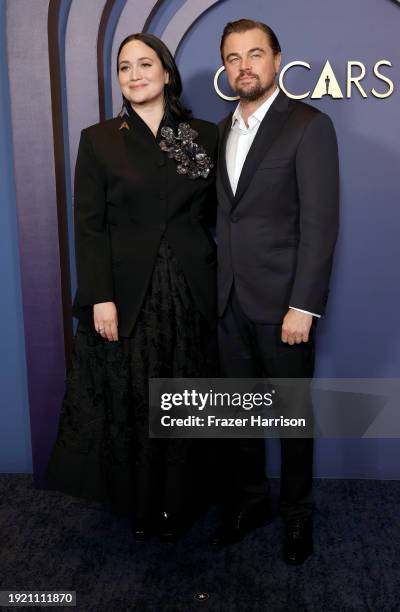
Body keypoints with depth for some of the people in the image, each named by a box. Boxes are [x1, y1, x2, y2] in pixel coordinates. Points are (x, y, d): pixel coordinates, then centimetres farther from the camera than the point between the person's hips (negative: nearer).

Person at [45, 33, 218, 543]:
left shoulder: (203, 136, 6)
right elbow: (89, 225, -3)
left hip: (189, 291, 1)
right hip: (127, 294, -1)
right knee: (128, 404, 7)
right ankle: (139, 508, 28)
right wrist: (100, 297, -11)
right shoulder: (98, 140, 1)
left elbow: (214, 210, 11)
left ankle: (175, 507, 29)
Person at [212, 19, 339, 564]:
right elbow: (226, 211, 12)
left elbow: (320, 223, -13)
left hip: (283, 302, -5)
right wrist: (220, 284, 5)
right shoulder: (224, 129, 12)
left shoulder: (309, 126, -8)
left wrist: (303, 306, -18)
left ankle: (297, 513, 29)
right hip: (231, 300, 6)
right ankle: (248, 501, 34)